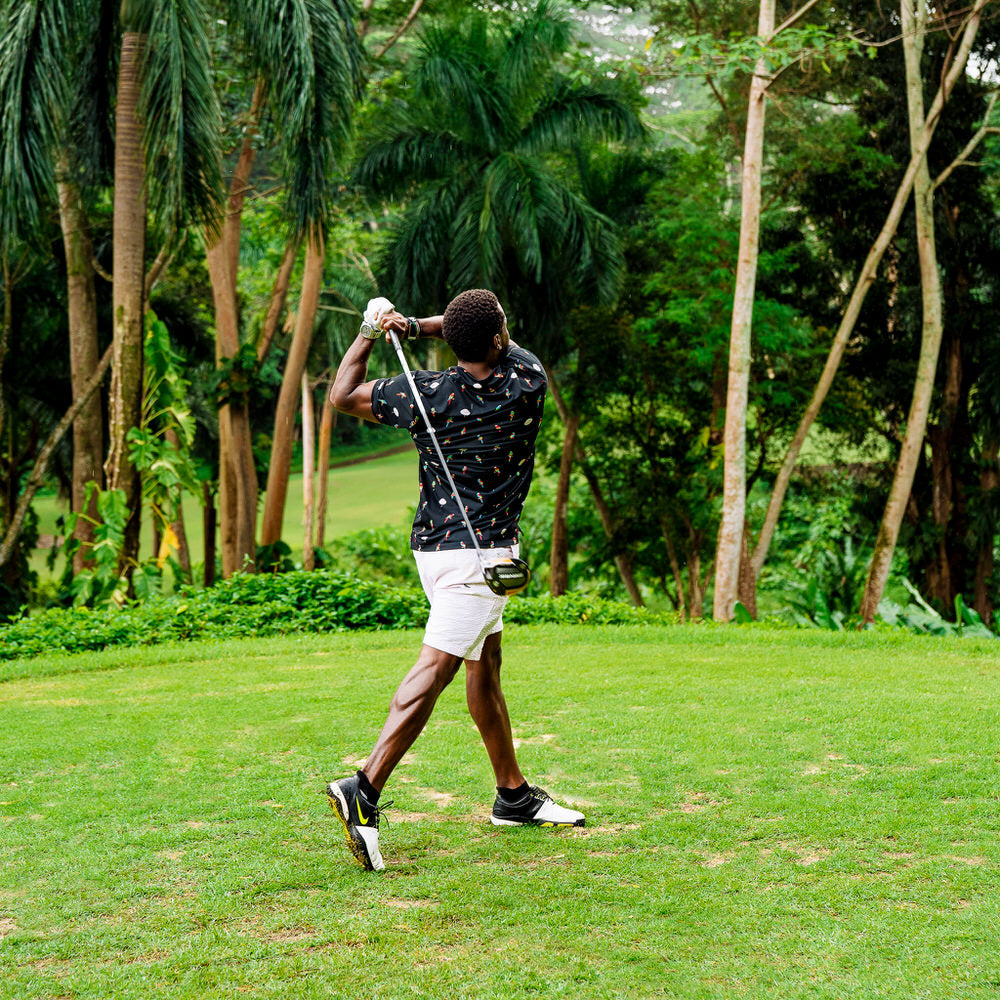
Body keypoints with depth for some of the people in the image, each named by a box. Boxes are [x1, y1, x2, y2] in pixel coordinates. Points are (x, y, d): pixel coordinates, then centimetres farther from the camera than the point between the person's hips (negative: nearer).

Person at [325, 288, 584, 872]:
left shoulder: (427, 394, -5)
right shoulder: (529, 381, -9)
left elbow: (343, 396, 8)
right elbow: (503, 342, 12)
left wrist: (372, 331, 17)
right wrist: (414, 326, 6)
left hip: (436, 543, 6)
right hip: (482, 550, -6)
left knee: (485, 666, 17)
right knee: (435, 669, -12)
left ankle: (515, 795, 29)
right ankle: (364, 791, -24)